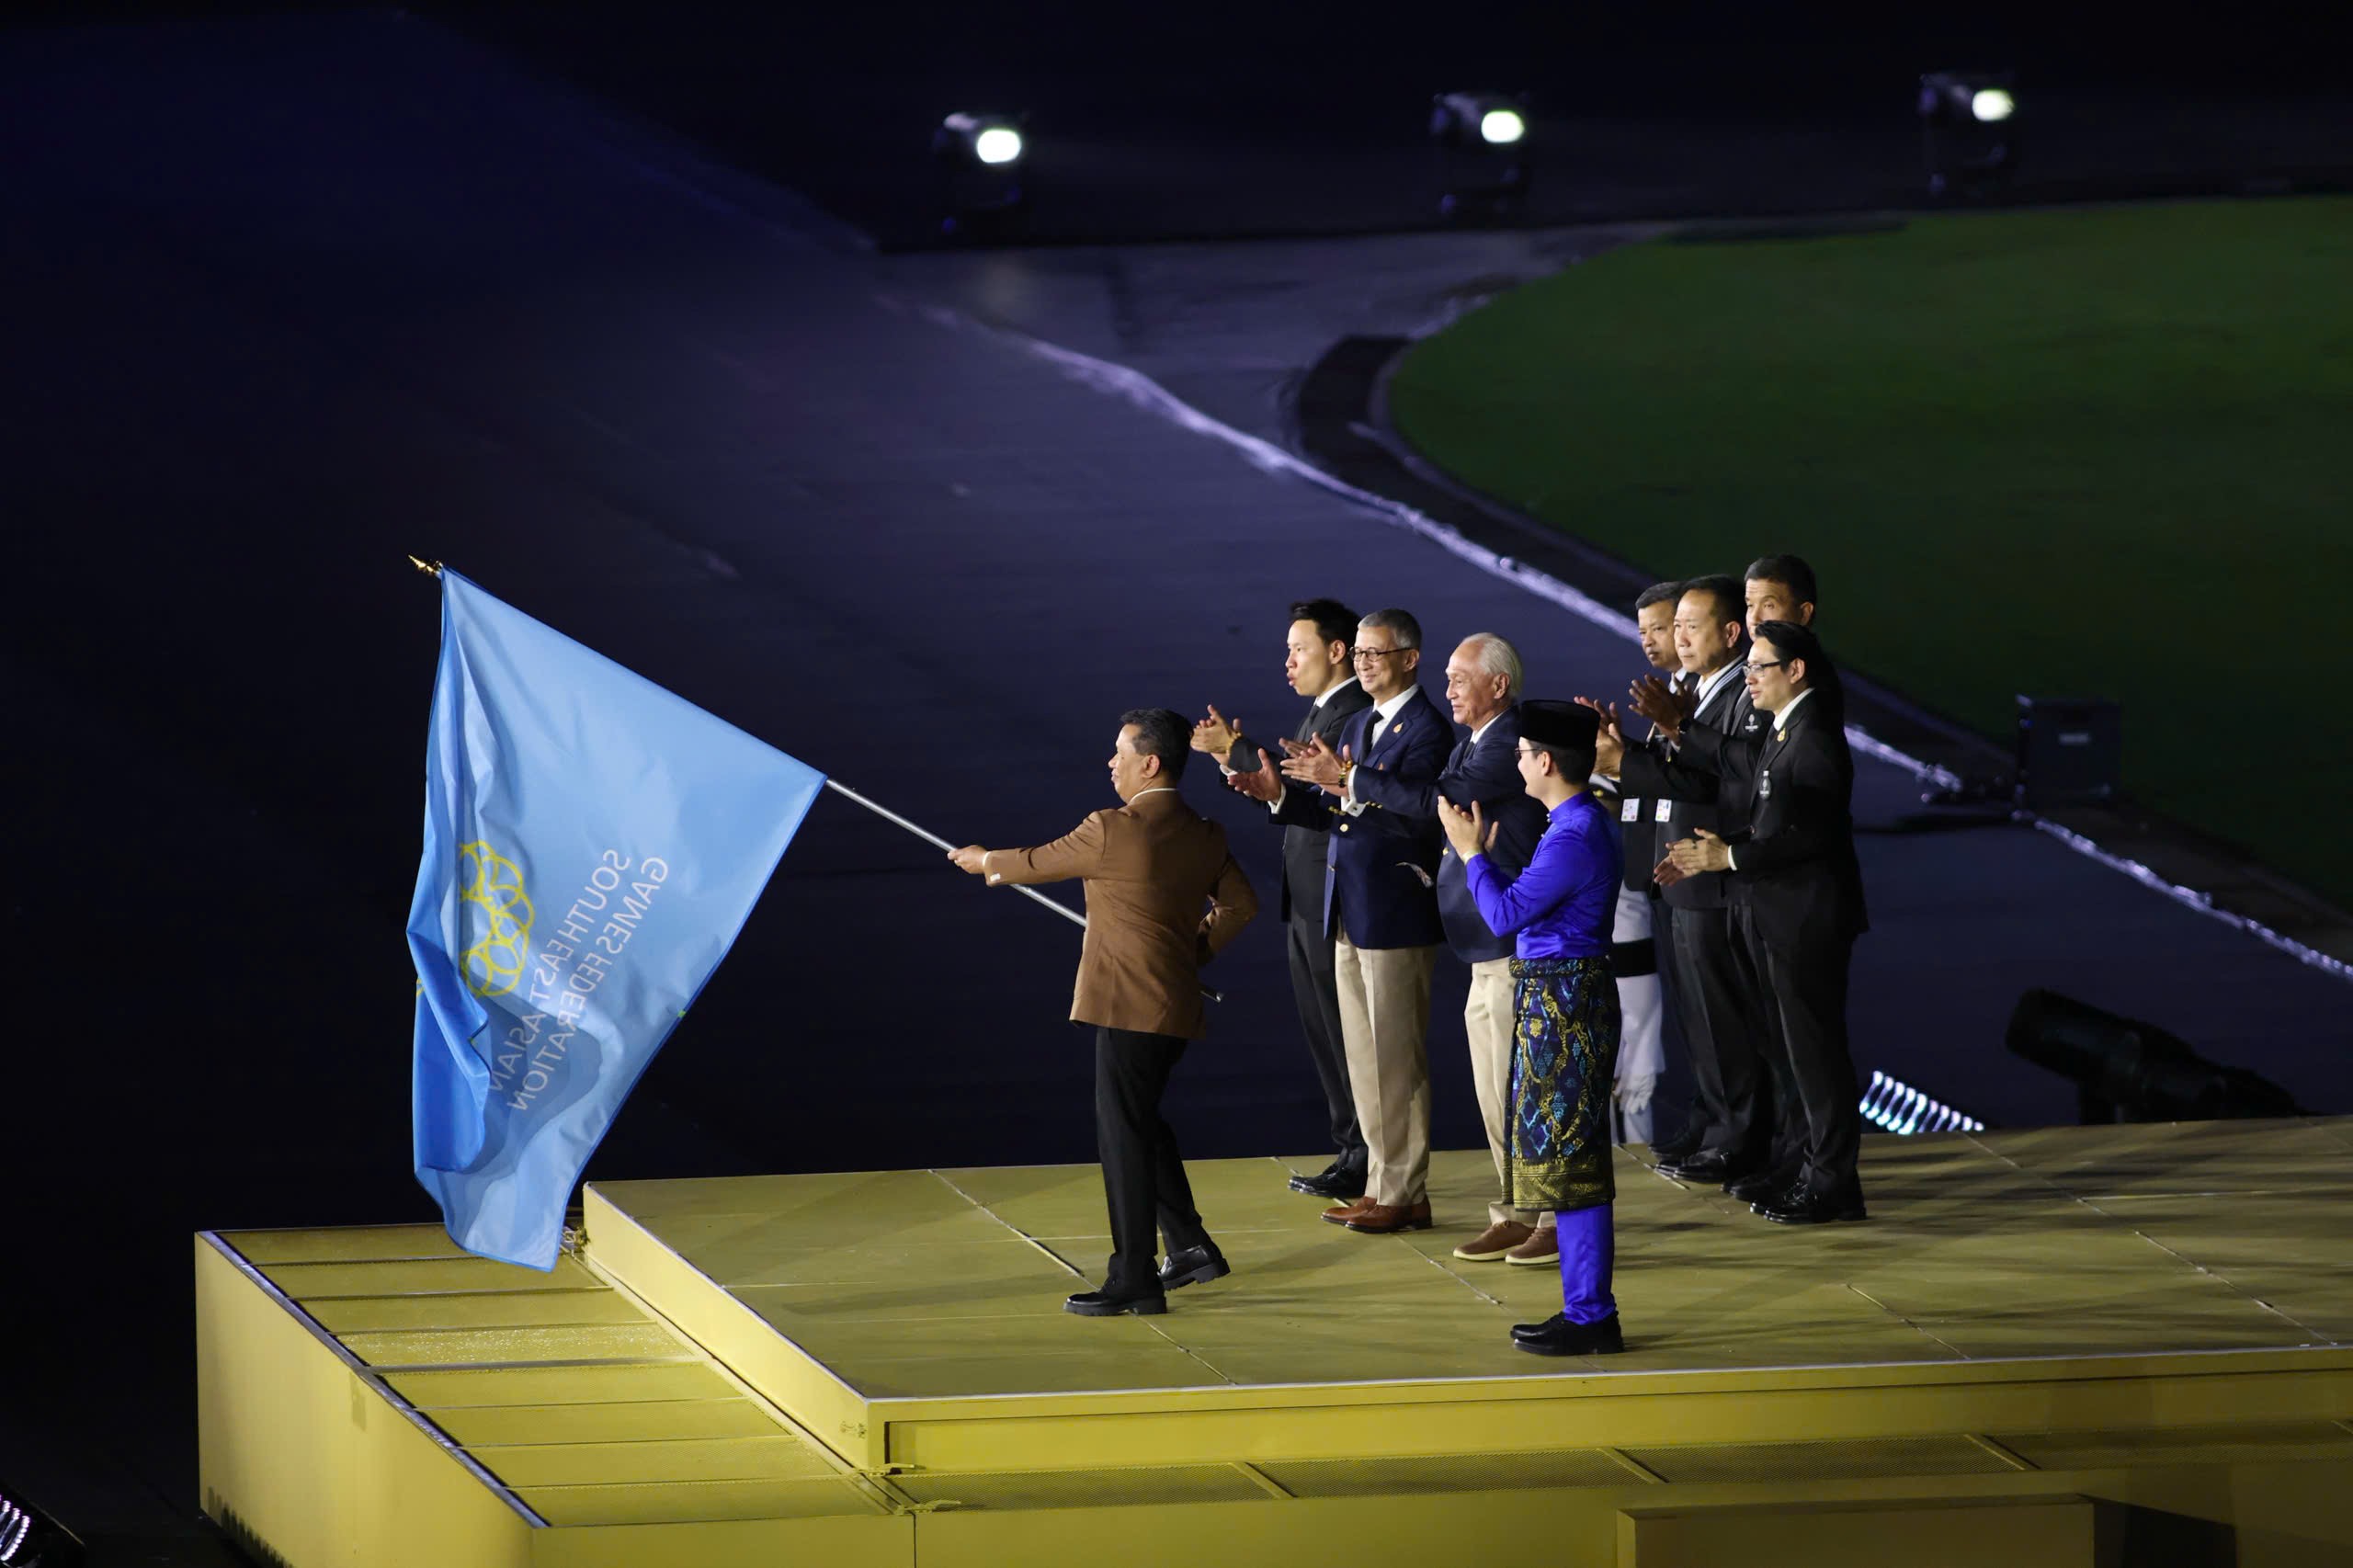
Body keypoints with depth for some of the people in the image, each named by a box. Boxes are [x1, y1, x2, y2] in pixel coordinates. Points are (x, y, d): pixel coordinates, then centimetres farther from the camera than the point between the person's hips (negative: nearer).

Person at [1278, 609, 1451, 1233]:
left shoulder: (1426, 730, -12)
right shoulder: (1358, 727, 16)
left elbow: (1420, 817, -24)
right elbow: (1332, 811, 13)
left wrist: (1349, 783, -31)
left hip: (1397, 916, -9)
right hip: (1350, 914, 9)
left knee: (1396, 1057, -4)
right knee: (1364, 1056, 12)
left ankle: (1405, 1193, 1)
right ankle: (1383, 1181, 19)